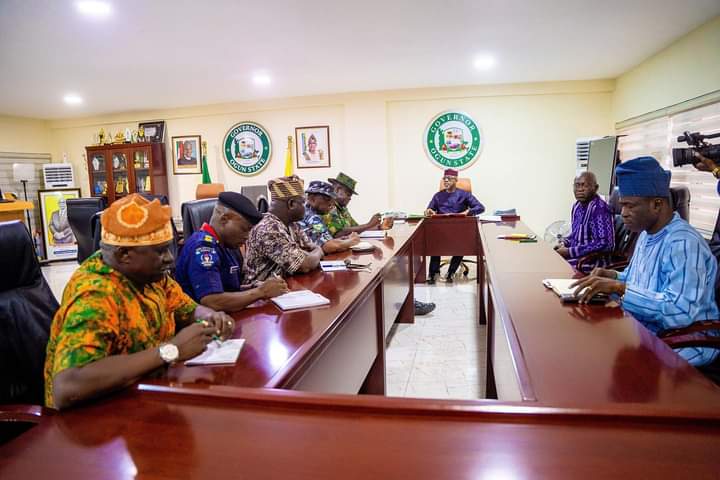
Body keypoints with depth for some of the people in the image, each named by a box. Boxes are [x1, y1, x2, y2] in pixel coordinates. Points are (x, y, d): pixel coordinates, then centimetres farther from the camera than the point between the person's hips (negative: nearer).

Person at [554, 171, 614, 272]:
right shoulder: (577, 206, 8)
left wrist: (570, 252, -21)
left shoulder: (600, 208, -17)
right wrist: (565, 244, 2)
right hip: (577, 256, 8)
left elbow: (604, 244, -23)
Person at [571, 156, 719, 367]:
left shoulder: (684, 243, -21)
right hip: (643, 331, 9)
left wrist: (620, 288, -34)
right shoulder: (646, 235, 9)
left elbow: (681, 312, -32)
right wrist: (613, 277, 2)